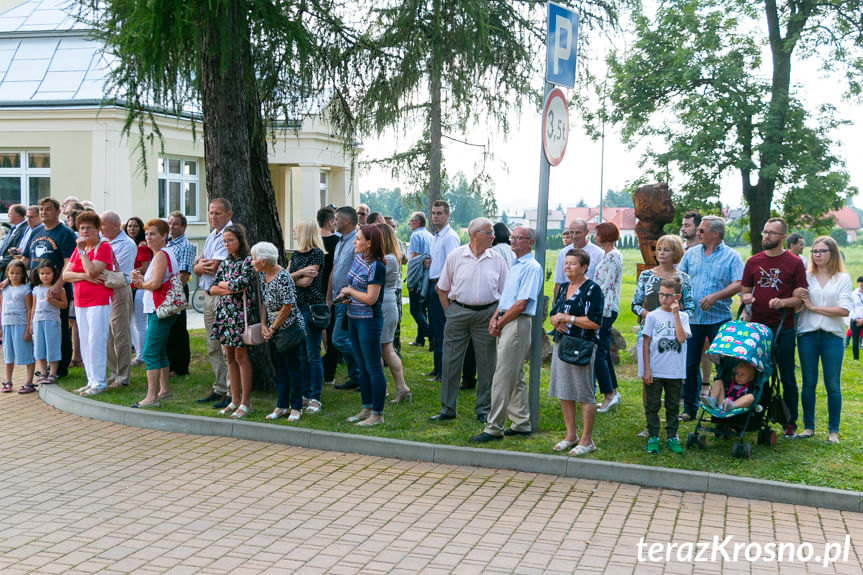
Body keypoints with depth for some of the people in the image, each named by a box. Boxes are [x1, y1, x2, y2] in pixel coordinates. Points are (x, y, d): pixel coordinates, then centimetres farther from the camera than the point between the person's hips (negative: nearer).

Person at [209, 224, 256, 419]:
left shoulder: (248, 261, -8)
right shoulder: (225, 262, 12)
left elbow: (240, 284, -21)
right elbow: (212, 288, 7)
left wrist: (222, 284, -4)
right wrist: (231, 289, -10)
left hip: (241, 313, -7)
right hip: (224, 312, 7)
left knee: (241, 355, -3)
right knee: (230, 356, 9)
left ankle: (246, 402, 4)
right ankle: (235, 400, 17)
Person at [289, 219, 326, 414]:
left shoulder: (316, 253, -8)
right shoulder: (296, 254, 14)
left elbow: (306, 282, -14)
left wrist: (290, 278, 1)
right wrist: (300, 273, -13)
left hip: (312, 306, -8)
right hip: (296, 305, 8)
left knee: (313, 355, -4)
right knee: (300, 354, 11)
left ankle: (315, 398, 2)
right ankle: (305, 394, 20)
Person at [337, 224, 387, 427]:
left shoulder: (376, 266, -17)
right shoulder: (358, 259, 8)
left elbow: (371, 298, -22)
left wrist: (349, 291, -9)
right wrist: (345, 296, 3)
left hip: (369, 320, -9)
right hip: (354, 318, 9)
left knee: (373, 367, -3)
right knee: (362, 366, 15)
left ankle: (377, 414, 4)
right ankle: (366, 409, 25)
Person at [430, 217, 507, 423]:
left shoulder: (497, 259, 2)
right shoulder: (455, 256, 0)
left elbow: (504, 292, 5)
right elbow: (442, 288, 8)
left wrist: (497, 316, -4)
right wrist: (449, 312, 2)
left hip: (487, 314, 1)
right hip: (458, 312, -1)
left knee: (487, 363, 5)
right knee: (451, 361, 3)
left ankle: (484, 410, 17)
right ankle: (447, 409, 14)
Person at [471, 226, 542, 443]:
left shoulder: (531, 267, -12)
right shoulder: (515, 266, 18)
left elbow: (521, 304, -18)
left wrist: (499, 324, -11)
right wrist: (495, 318, 5)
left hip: (518, 324, -10)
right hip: (505, 323, 10)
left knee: (503, 377, -9)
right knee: (515, 377, 13)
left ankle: (494, 428, -7)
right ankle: (521, 423, 20)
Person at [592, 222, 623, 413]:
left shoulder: (612, 256, -14)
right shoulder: (608, 255, 16)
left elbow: (606, 286, -18)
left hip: (605, 309, -10)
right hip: (605, 310, 10)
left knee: (598, 353, -7)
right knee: (604, 352, 14)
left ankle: (609, 395, -2)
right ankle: (613, 392, 21)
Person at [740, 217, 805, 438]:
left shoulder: (794, 263, 0)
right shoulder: (753, 262, 9)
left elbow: (802, 297, -2)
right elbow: (744, 291, 14)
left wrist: (783, 302, -20)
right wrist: (746, 297, -8)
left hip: (784, 329, -3)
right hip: (756, 327, 3)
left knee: (788, 379, 5)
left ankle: (790, 424, 14)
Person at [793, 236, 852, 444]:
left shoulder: (842, 279, 3)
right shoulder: (805, 277, 7)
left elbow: (844, 310, -7)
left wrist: (814, 307, -10)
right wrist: (795, 295, -15)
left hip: (832, 336, -1)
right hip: (807, 335, 1)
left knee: (833, 386, 3)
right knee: (808, 383, 7)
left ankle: (833, 430, 12)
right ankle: (808, 426, 18)